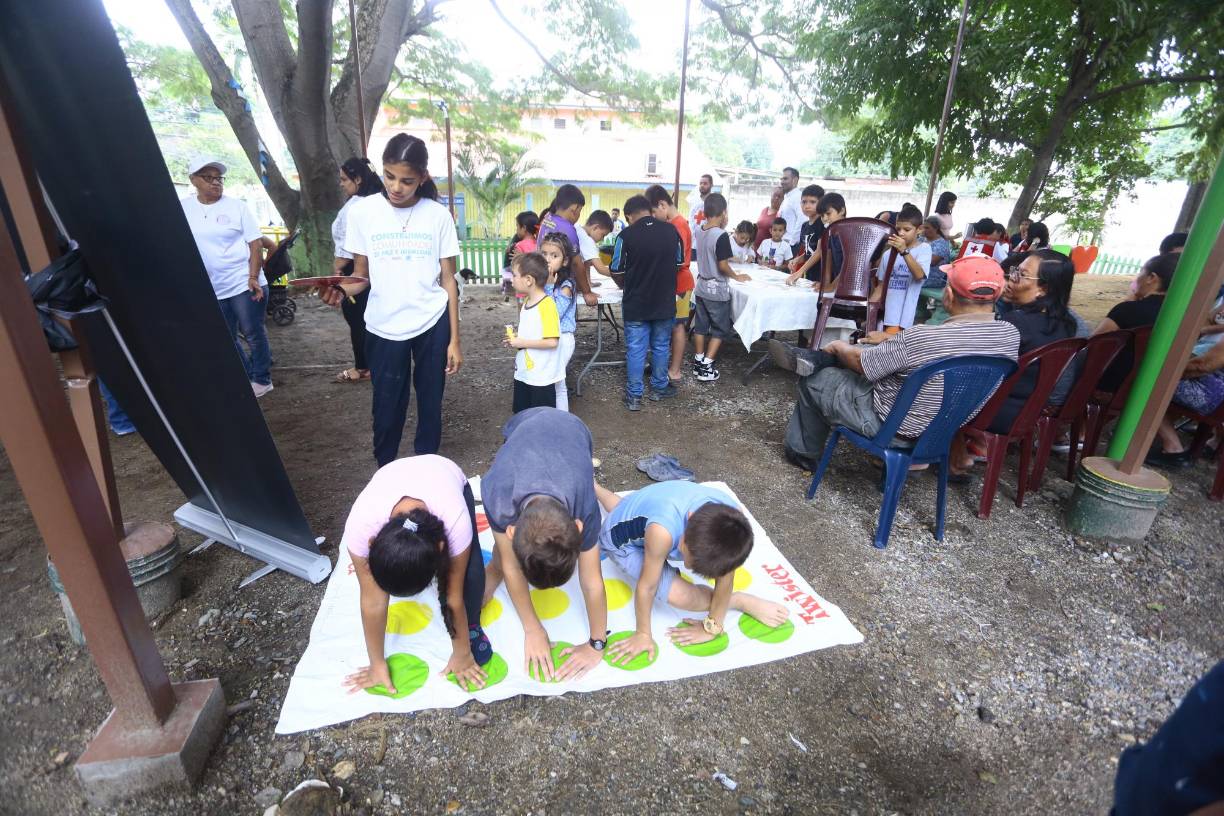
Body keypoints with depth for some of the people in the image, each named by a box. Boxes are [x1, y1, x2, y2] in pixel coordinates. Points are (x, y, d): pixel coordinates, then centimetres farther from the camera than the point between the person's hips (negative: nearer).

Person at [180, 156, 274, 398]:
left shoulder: (237, 206, -3)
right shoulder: (183, 208, 5)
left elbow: (256, 244, -5)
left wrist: (253, 277, -14)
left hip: (244, 285, -4)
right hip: (210, 290, 4)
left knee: (253, 333, 1)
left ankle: (262, 379, 15)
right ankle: (248, 377, 25)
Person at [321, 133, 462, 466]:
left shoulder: (438, 215, -3)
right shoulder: (363, 211, -3)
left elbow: (448, 280, 0)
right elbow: (362, 274, 3)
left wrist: (454, 340, -2)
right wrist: (342, 289, -21)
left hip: (433, 323, 0)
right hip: (384, 327, 0)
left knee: (430, 402, 11)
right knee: (387, 408, 7)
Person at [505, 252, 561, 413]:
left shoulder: (547, 305, -20)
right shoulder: (526, 302, 8)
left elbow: (552, 341, -26)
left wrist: (522, 343, -20)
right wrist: (516, 338, 4)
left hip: (542, 378, -9)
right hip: (523, 374, 9)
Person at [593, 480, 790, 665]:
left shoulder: (732, 519, -34)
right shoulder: (663, 532, -47)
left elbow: (725, 574, -20)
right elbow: (647, 586, -31)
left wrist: (711, 626, -12)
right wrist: (643, 634, -17)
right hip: (622, 542, -5)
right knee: (681, 596, -21)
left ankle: (594, 488, 65)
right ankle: (743, 602, 3)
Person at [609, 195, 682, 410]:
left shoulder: (626, 235, -12)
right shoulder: (671, 230, -2)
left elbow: (617, 271, -5)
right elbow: (679, 263, 10)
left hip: (635, 304, -2)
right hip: (665, 302, 3)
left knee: (635, 349, 6)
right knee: (661, 346, 16)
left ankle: (634, 395, 12)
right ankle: (659, 387, 29)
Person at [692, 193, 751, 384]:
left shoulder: (699, 231, 2)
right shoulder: (721, 236, -20)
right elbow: (722, 265, -21)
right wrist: (736, 276, -5)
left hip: (701, 286, 7)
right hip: (717, 290, -7)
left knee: (700, 326, 14)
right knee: (720, 329, 4)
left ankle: (698, 362, 21)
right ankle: (706, 367, 2)